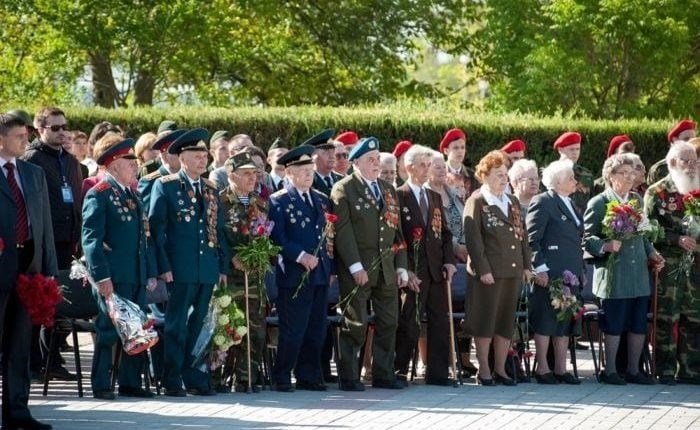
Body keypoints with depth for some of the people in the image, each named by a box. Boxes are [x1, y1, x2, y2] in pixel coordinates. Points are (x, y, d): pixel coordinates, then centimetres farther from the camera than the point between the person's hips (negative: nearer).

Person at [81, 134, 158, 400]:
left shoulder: (132, 195, 18)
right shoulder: (98, 195, -8)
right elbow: (91, 239, -14)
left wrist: (151, 274, 15)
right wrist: (102, 277, -20)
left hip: (137, 278, 8)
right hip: (113, 278, -7)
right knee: (109, 329, -4)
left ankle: (131, 382, 15)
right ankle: (101, 385, 3)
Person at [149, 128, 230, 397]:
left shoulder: (211, 190, 16)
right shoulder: (165, 187, -1)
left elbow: (219, 230, 18)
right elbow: (156, 229, -5)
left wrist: (224, 266, 11)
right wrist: (163, 266, -11)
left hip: (208, 269, 5)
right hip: (180, 270, -5)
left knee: (197, 325, 9)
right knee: (177, 325, -2)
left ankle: (193, 378, 15)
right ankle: (172, 381, 3)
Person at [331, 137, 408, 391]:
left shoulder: (388, 190, 17)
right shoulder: (343, 189, -4)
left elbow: (397, 230, 18)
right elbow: (343, 231, -12)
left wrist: (401, 266, 11)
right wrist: (355, 267, -18)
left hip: (387, 269, 6)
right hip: (357, 271, -6)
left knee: (388, 322, 7)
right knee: (355, 324, -4)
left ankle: (383, 375, 14)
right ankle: (349, 377, 3)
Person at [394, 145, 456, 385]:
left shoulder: (435, 197, 17)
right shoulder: (398, 196, -3)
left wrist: (449, 261, 4)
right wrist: (405, 271, -13)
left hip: (436, 271, 6)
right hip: (412, 272, -6)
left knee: (440, 322, 4)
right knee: (409, 325, -4)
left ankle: (437, 374, 9)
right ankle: (399, 372, 4)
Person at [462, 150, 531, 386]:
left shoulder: (513, 201, 15)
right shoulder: (477, 202, -5)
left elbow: (522, 234, 18)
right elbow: (473, 238, -12)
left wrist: (526, 265, 11)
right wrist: (482, 269, -17)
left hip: (513, 270, 6)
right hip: (488, 271, -6)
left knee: (507, 322, 8)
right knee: (485, 321, -1)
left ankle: (500, 369, 15)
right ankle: (484, 371, 5)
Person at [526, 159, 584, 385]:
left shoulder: (570, 205, 19)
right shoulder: (542, 202, -8)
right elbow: (531, 239, -12)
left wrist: (581, 269, 17)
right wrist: (540, 268, -18)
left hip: (571, 273, 8)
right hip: (550, 274, -8)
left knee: (566, 323, 8)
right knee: (546, 322, -4)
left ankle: (561, 368, 13)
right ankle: (542, 369, 0)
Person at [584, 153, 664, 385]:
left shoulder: (637, 199, 14)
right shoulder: (599, 203, -5)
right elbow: (587, 239, -6)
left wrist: (651, 253, 8)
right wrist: (606, 246, -22)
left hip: (639, 273, 6)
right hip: (613, 276, -6)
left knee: (639, 326, 8)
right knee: (614, 326, -3)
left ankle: (633, 370, 17)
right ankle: (610, 371, 8)